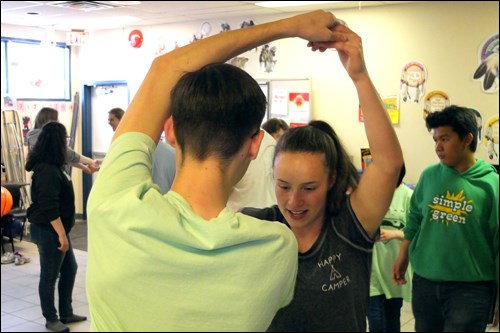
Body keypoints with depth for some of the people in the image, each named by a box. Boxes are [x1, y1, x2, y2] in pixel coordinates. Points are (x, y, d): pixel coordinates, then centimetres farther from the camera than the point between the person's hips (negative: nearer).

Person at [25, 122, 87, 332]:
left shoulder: (54, 165, 6)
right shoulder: (47, 171, -23)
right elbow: (49, 207, -26)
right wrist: (61, 234, -25)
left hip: (57, 228, 10)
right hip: (48, 230, -10)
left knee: (70, 269, 16)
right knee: (49, 276, 4)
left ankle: (66, 313, 28)